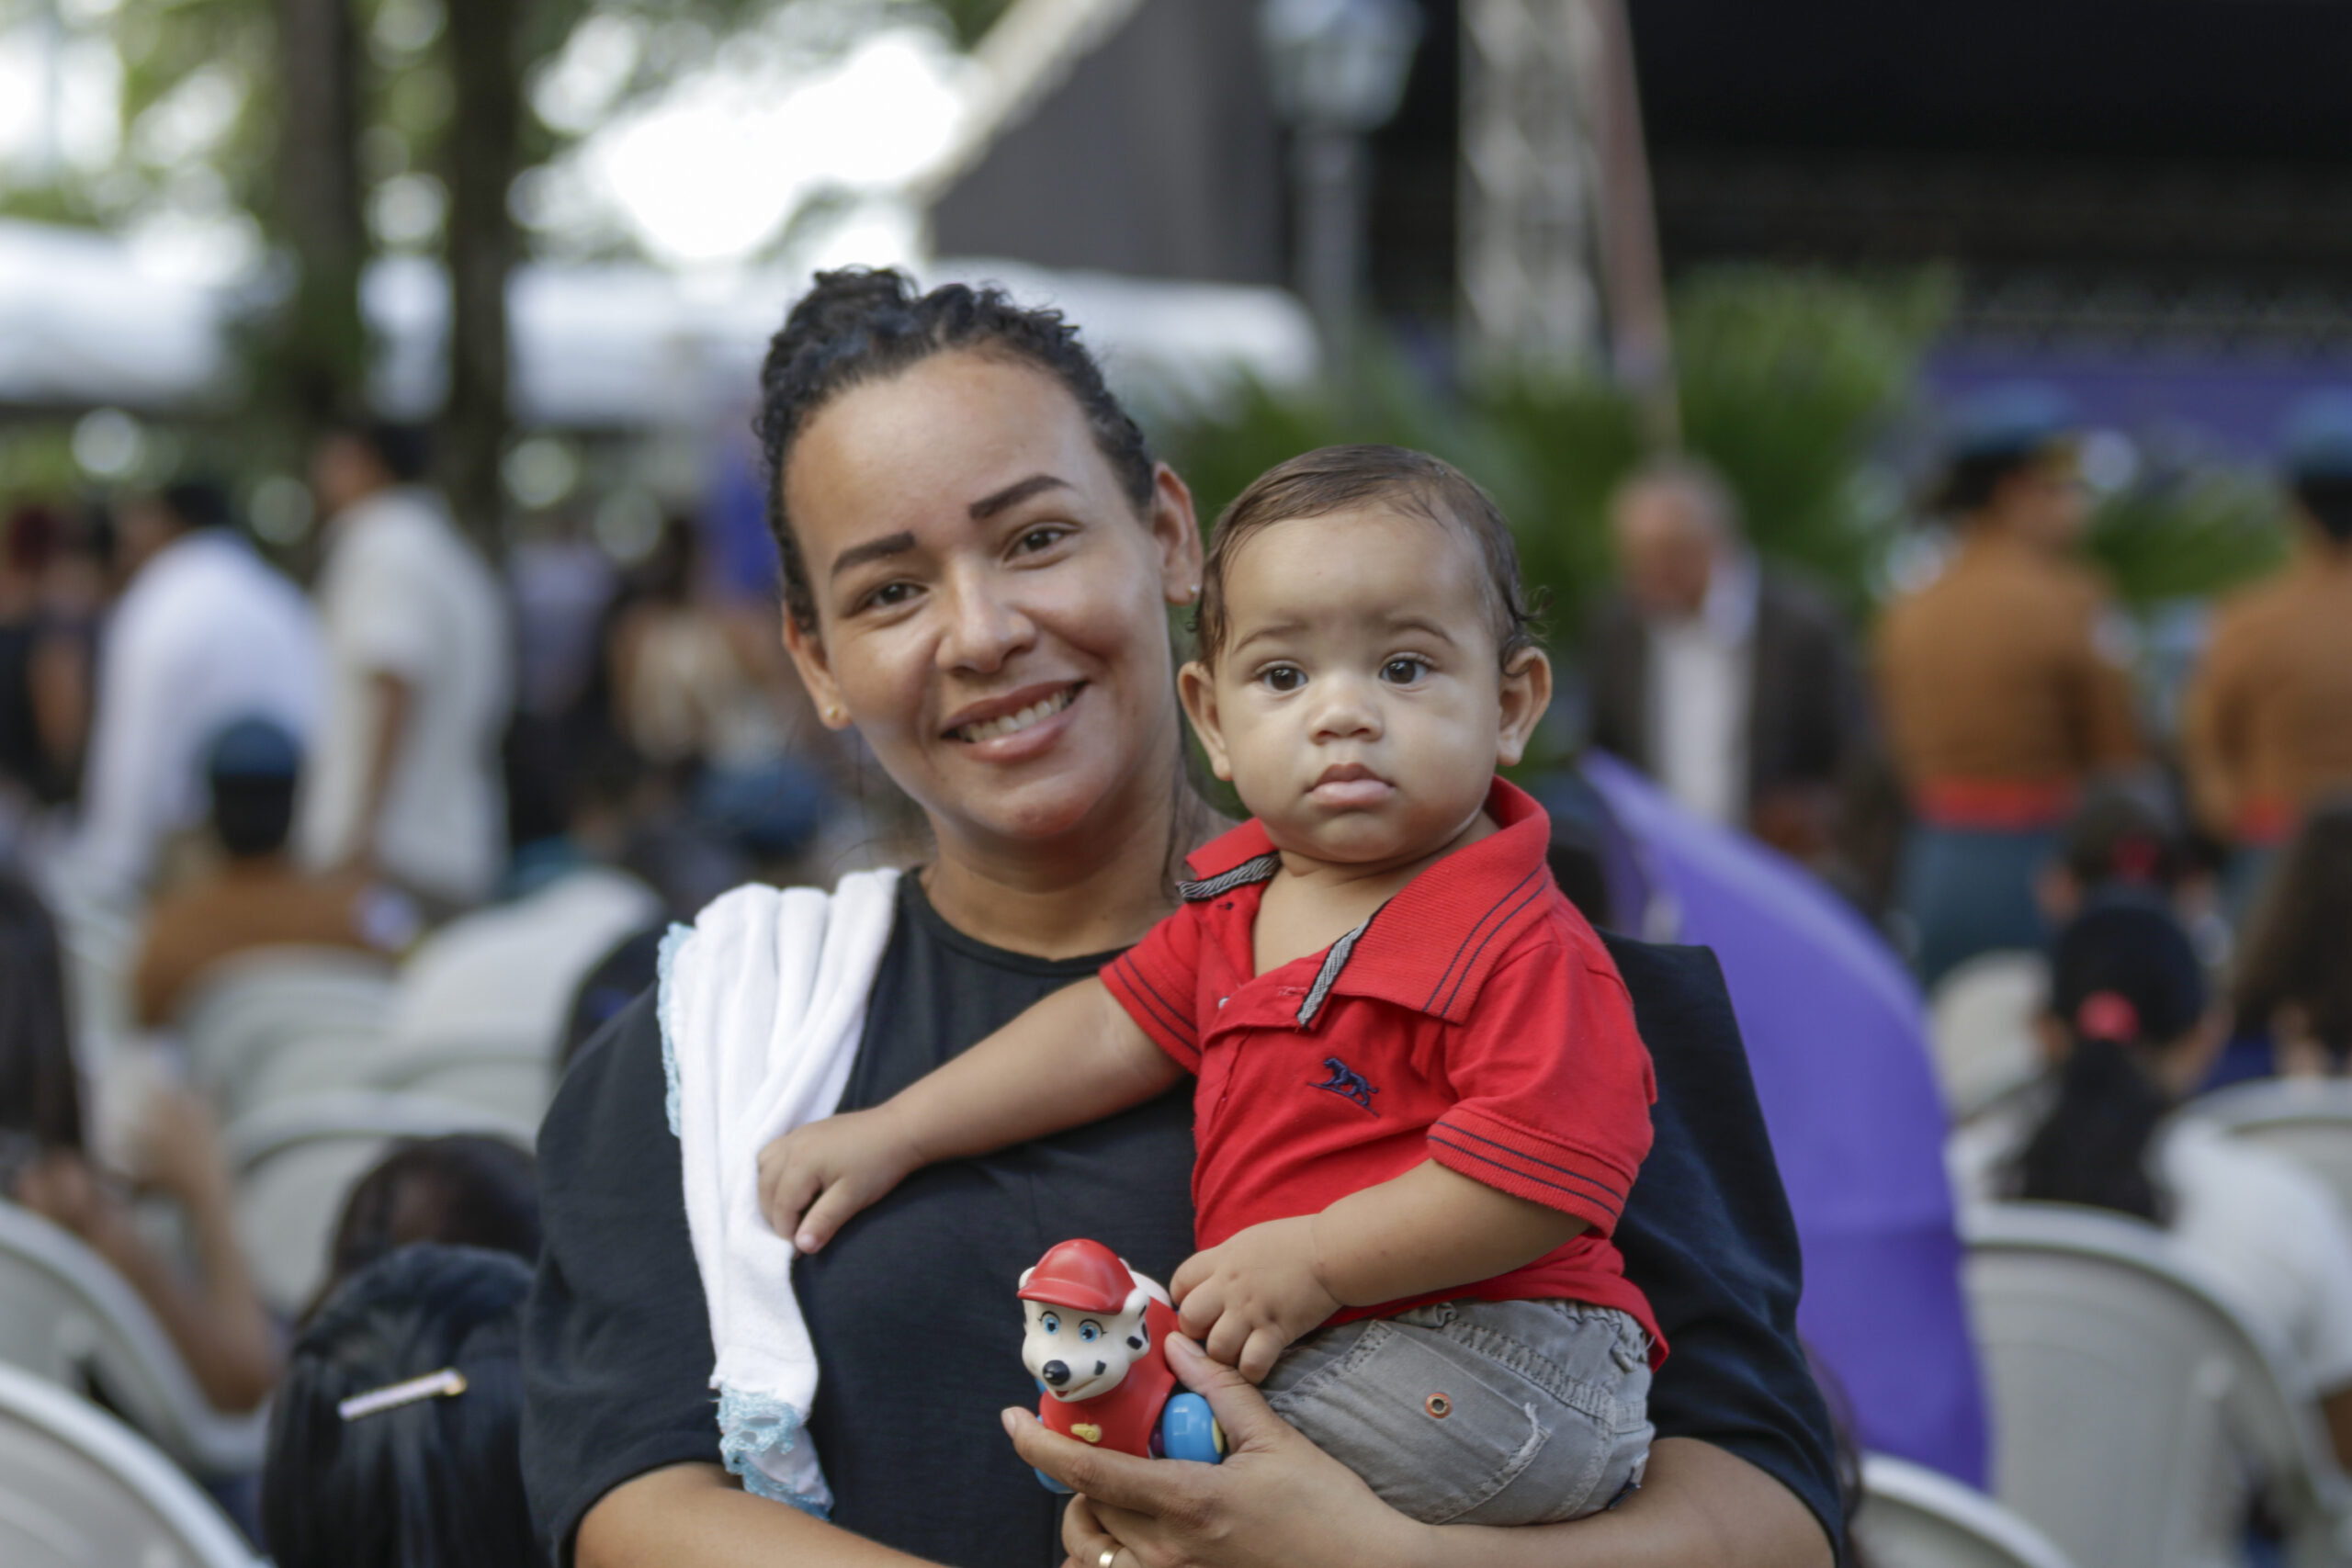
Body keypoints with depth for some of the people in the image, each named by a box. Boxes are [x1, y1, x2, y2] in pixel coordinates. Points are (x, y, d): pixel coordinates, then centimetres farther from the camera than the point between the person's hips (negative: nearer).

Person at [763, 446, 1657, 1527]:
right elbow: (1114, 1031, 21)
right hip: (1307, 1350, 9)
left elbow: (1547, 1174, -23)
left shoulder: (1524, 947, -15)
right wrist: (889, 1135, 18)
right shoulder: (1237, 897, 12)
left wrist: (1314, 1261, -20)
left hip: (1485, 1354, -9)